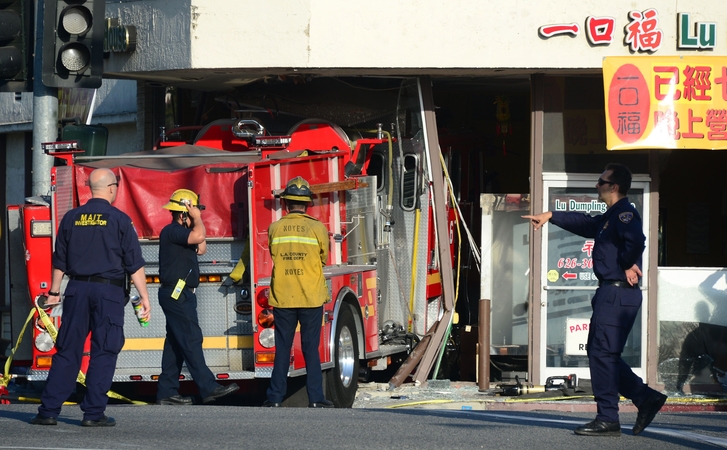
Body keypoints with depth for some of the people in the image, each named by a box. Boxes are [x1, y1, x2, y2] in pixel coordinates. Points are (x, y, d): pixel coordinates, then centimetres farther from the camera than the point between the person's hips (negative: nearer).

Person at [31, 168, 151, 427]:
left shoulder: (71, 218, 7)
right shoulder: (119, 220, -3)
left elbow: (59, 261, 12)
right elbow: (135, 264, -4)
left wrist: (54, 292, 22)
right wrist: (144, 298, 1)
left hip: (77, 289, 4)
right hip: (108, 291, -3)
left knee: (67, 351, 6)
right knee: (104, 353, 1)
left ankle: (49, 410, 4)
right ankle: (93, 413, -2)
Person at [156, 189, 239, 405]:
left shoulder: (182, 232, 18)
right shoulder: (172, 231, -14)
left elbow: (201, 248, 19)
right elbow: (199, 235, -29)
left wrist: (196, 222, 13)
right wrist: (197, 218, -11)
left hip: (182, 295, 11)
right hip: (176, 294, -11)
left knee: (175, 344, 9)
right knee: (191, 340, -12)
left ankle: (166, 393, 10)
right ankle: (208, 389, -17)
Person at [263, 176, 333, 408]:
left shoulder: (274, 229, -2)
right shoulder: (317, 229, -6)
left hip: (282, 299, 1)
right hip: (311, 298, -1)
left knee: (282, 348, 7)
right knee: (311, 349, 3)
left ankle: (275, 397, 7)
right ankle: (315, 398, 2)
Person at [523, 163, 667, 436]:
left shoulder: (624, 213, -13)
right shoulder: (610, 217, 19)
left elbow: (636, 239, -33)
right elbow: (586, 224, 39)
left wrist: (628, 265, -18)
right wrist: (551, 216, 46)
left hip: (618, 293, -10)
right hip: (609, 293, 10)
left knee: (603, 353, -8)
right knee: (600, 353, 12)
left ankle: (607, 419, -6)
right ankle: (645, 398, 12)